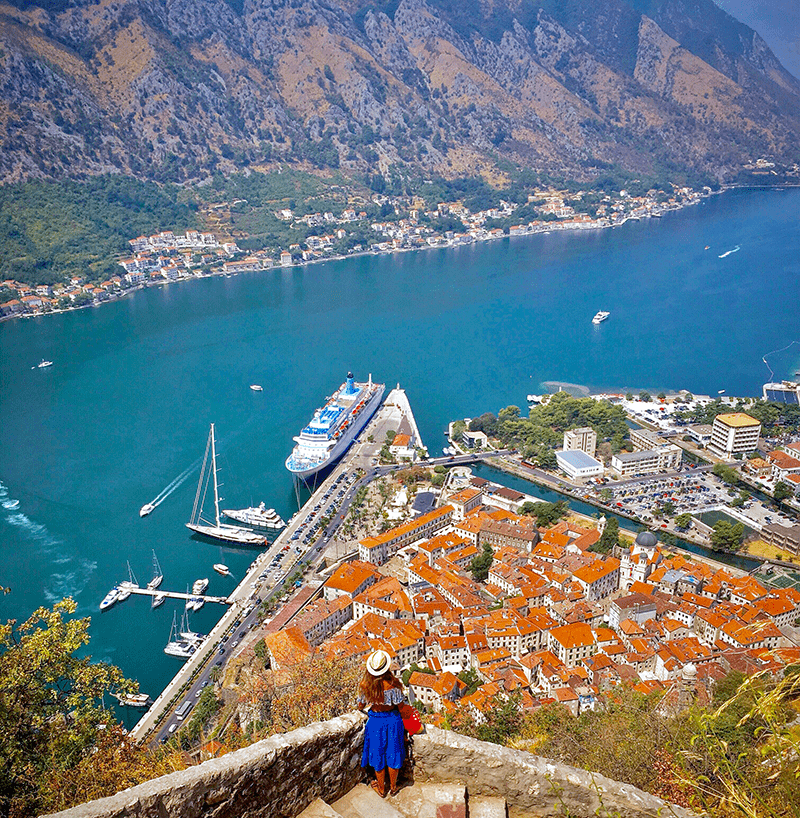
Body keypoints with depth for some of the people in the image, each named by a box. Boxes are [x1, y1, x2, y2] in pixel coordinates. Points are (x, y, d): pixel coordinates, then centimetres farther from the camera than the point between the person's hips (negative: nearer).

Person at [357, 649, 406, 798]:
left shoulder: (365, 685, -20)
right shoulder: (392, 684, -26)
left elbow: (361, 705, -4)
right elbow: (400, 704, -13)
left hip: (375, 720, 1)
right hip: (392, 719, -1)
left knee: (378, 754, 21)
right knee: (393, 753, 21)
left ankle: (381, 789, 39)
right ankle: (393, 787, 39)